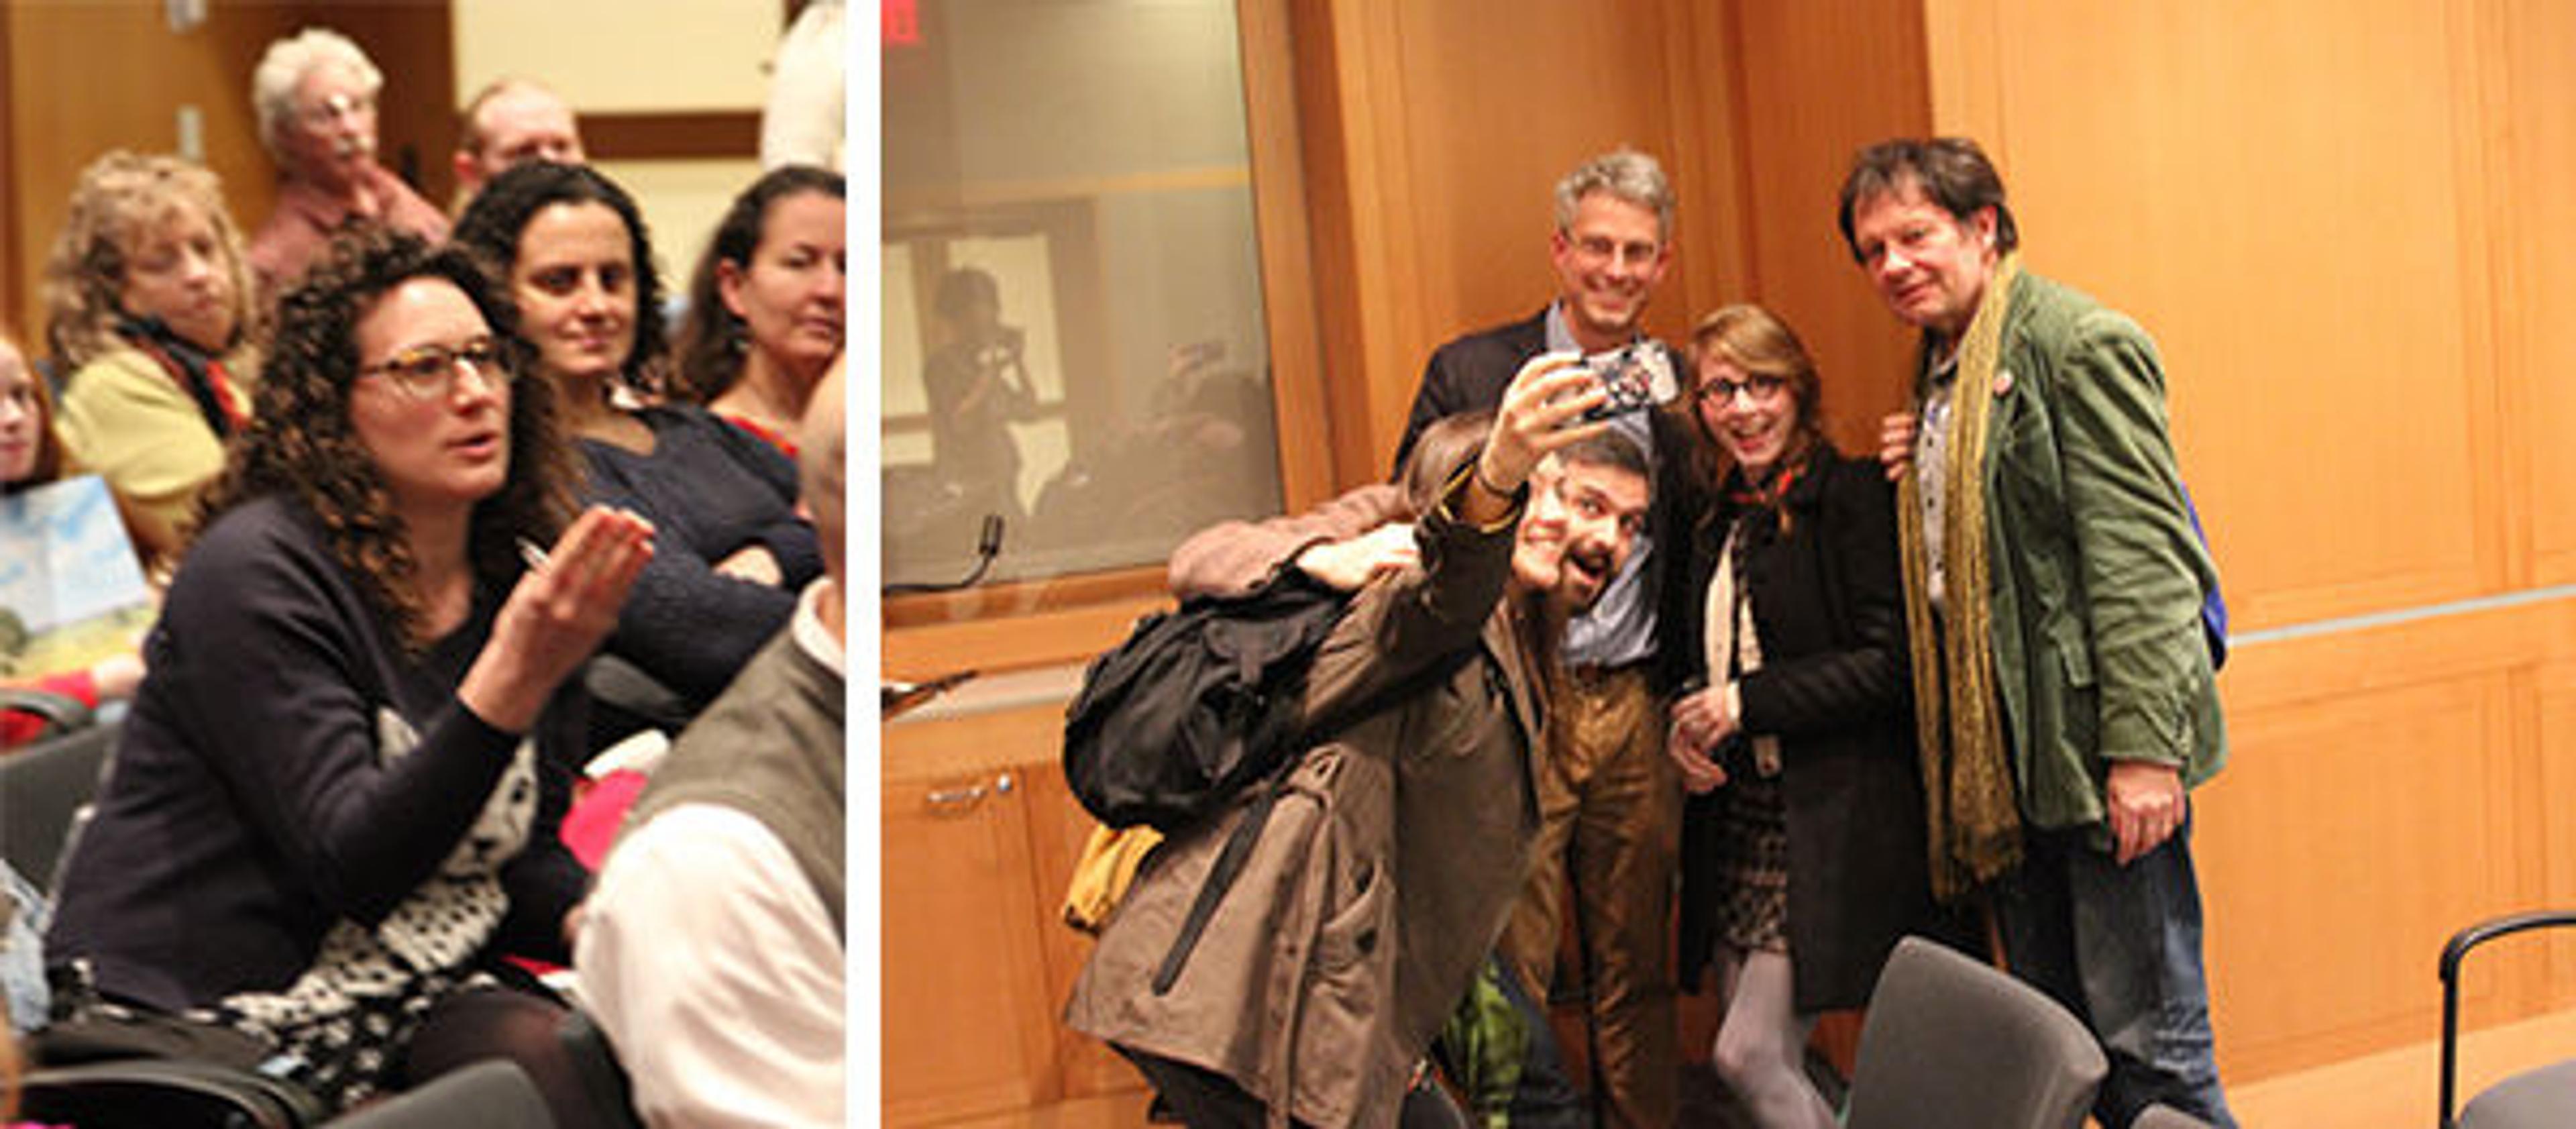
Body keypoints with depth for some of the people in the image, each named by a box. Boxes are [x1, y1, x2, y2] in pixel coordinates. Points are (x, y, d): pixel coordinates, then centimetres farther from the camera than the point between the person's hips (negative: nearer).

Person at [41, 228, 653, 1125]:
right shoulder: (258, 571, -14)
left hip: (412, 990, 6)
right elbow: (349, 865, -22)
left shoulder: (525, 579, 5)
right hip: (193, 1018, -5)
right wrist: (512, 683, -34)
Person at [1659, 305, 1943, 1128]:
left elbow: (1891, 662, -15)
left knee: (1748, 1054, -9)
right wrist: (1685, 729, 0)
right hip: (1737, 819, 7)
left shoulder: (1852, 496, -8)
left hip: (1833, 822, -7)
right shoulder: (1712, 524, 13)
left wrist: (1745, 702, -14)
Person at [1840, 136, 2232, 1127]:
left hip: (2099, 746, -9)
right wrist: (1917, 483, 3)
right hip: (2004, 750, 9)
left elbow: (2137, 553, -17)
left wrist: (2144, 747, -22)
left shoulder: (2082, 343, -11)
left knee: (2146, 1040, -3)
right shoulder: (1939, 370, 16)